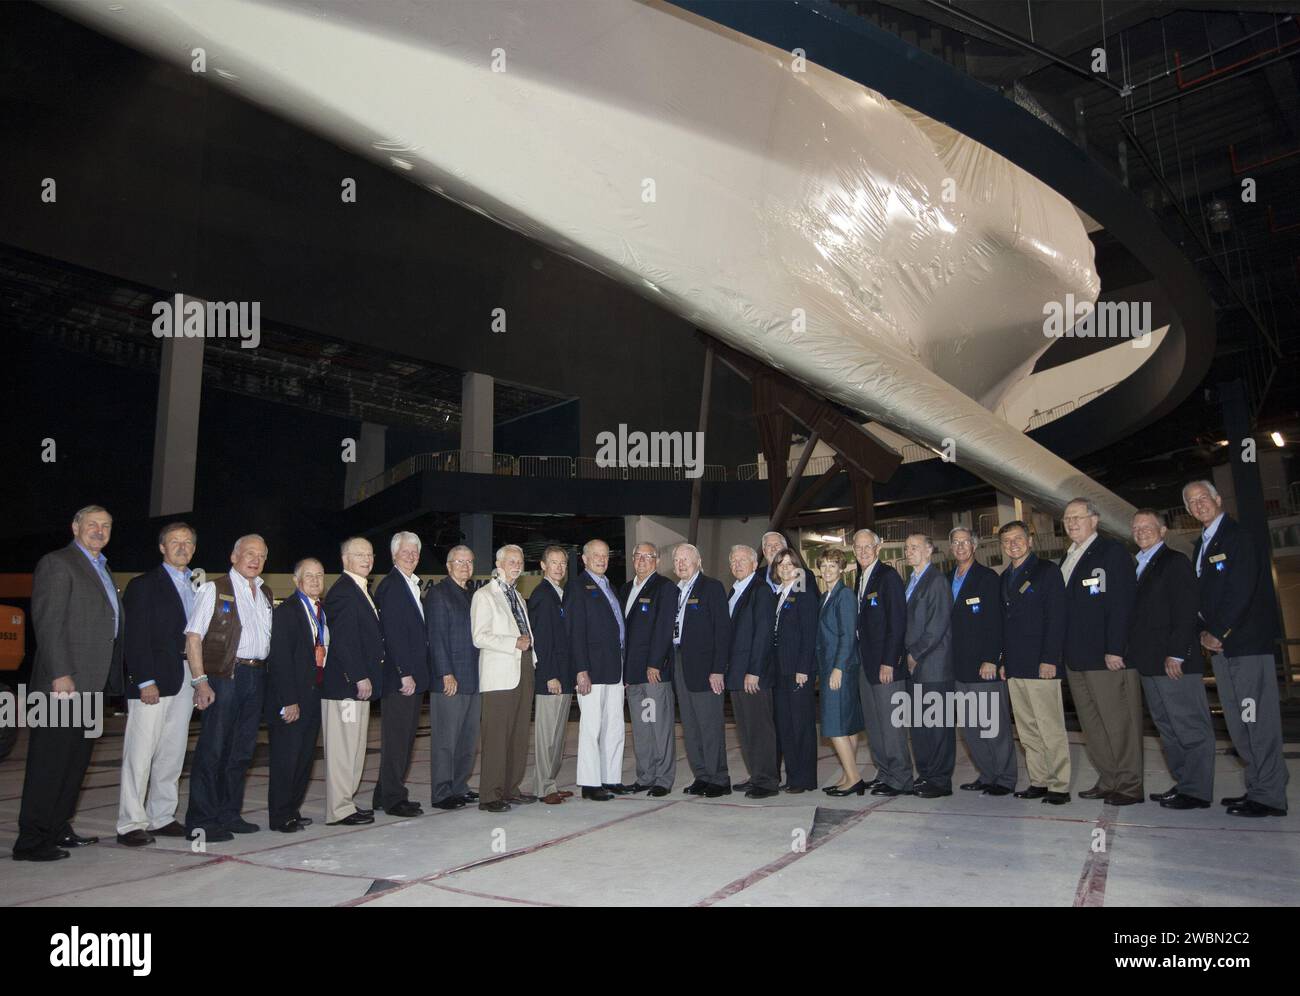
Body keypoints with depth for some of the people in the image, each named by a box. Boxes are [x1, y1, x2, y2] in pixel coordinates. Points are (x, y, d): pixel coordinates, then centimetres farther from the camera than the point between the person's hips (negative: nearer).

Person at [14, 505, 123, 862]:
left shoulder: (101, 569, 20)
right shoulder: (57, 564, -7)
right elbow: (48, 623, -15)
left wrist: (112, 680, 16)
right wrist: (60, 675, -21)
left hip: (91, 685, 9)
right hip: (65, 682, -9)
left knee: (75, 762, 15)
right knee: (50, 762, -3)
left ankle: (58, 830, 25)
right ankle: (31, 841, 5)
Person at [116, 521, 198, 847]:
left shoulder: (197, 586, 16)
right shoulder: (143, 585, -2)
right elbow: (136, 637, -8)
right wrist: (145, 681, -15)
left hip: (186, 680, 6)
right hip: (154, 679, -6)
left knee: (173, 752, 11)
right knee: (140, 752, -4)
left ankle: (161, 817, 20)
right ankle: (131, 824, 3)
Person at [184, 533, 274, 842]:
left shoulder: (266, 593, 17)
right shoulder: (214, 589, -2)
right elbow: (193, 636, -8)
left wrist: (265, 672, 9)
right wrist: (200, 681, -16)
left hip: (257, 676, 6)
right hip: (224, 674, -6)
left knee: (242, 750, 11)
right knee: (213, 748, -6)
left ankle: (229, 814, 22)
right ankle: (200, 821, 2)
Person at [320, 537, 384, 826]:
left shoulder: (360, 591, 17)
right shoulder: (342, 591, -14)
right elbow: (343, 640, -20)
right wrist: (360, 677, -20)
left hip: (358, 682, 10)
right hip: (345, 683, -10)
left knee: (353, 746, 15)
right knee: (343, 746, -3)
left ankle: (346, 802, 25)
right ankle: (339, 810, 5)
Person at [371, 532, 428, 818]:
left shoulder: (413, 586, 17)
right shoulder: (390, 585, -11)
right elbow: (392, 633, -17)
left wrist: (416, 673, 14)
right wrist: (405, 673, -19)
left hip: (414, 675, 9)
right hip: (399, 676, -9)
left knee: (405, 737, 14)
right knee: (396, 737, -2)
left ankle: (386, 795, 23)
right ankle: (392, 799, 7)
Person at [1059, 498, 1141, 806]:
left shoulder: (1113, 552, -5)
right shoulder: (1067, 559, 18)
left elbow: (1122, 604, -13)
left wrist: (1114, 650, -19)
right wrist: (1064, 652, 12)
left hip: (1108, 656, -8)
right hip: (1076, 658, 8)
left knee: (1119, 723, -2)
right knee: (1092, 725, 11)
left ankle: (1129, 786, 7)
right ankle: (1108, 781, 19)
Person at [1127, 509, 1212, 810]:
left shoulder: (1176, 562, -5)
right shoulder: (1137, 566, 18)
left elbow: (1185, 613, -13)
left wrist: (1176, 654, -19)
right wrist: (1133, 655, 11)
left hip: (1174, 661, -8)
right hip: (1149, 662, 8)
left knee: (1191, 728, -1)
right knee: (1168, 728, 12)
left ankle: (1196, 791, 3)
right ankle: (1183, 783, 20)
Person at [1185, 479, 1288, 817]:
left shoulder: (1239, 537, -7)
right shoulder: (1201, 545, 18)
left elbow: (1242, 592, -16)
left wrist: (1217, 633, -13)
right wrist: (1204, 634, 4)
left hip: (1247, 642, -9)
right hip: (1219, 647, 9)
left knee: (1258, 719, -5)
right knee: (1238, 723, 11)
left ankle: (1269, 796, 1)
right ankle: (1257, 788, 19)